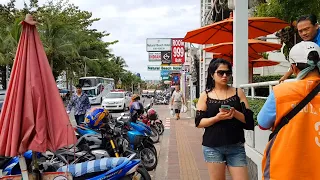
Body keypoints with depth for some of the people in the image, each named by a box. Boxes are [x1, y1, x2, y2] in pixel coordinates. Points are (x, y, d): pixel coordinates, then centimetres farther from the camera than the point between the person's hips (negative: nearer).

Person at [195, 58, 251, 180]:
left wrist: (235, 113, -17)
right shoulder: (205, 96, 3)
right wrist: (217, 118, -17)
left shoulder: (238, 92, 5)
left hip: (236, 147, 1)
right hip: (212, 147, -1)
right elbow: (199, 122, -2)